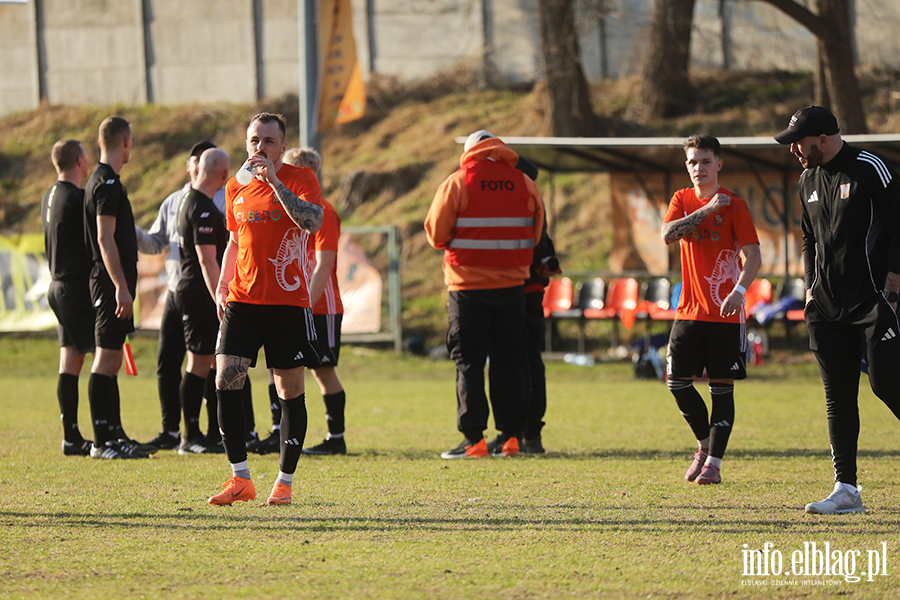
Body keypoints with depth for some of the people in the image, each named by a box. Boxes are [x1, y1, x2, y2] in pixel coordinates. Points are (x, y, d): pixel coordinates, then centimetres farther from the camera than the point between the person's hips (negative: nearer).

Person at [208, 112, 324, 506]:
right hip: (242, 298, 4)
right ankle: (240, 479, -2)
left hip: (288, 300, -4)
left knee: (290, 392, 1)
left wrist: (275, 182, -24)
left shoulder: (300, 179, -3)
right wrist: (222, 285, 10)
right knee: (225, 382, -9)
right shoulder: (237, 187, 12)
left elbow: (313, 222, -21)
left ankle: (284, 481, 11)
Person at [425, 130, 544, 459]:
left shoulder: (457, 184, -7)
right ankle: (510, 435, 8)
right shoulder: (524, 184, 4)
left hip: (468, 286, -3)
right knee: (509, 361, 10)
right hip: (512, 283, 3)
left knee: (469, 361, 1)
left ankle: (473, 438, -5)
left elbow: (436, 233, -6)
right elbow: (535, 236, 9)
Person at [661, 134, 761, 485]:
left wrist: (738, 290, -27)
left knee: (722, 387, -2)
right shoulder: (683, 200, 9)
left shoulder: (734, 205, -3)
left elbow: (753, 256, -10)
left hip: (726, 311, -4)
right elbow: (668, 234, -10)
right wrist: (705, 210, -16)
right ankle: (705, 443, 22)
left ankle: (713, 462, 3)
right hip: (689, 309, 4)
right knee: (677, 382, 0)